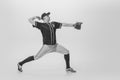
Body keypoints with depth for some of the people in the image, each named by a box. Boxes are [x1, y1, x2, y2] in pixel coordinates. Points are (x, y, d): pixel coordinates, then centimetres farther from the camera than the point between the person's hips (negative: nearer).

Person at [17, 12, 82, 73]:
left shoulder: (53, 24, 9)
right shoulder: (41, 25, -8)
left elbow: (64, 24, 7)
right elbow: (30, 20, -13)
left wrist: (74, 25, 1)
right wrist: (35, 17, 3)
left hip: (55, 45, 6)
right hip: (46, 46, -6)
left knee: (66, 52, 3)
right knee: (36, 57, -7)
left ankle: (68, 68, 18)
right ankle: (20, 64, 8)